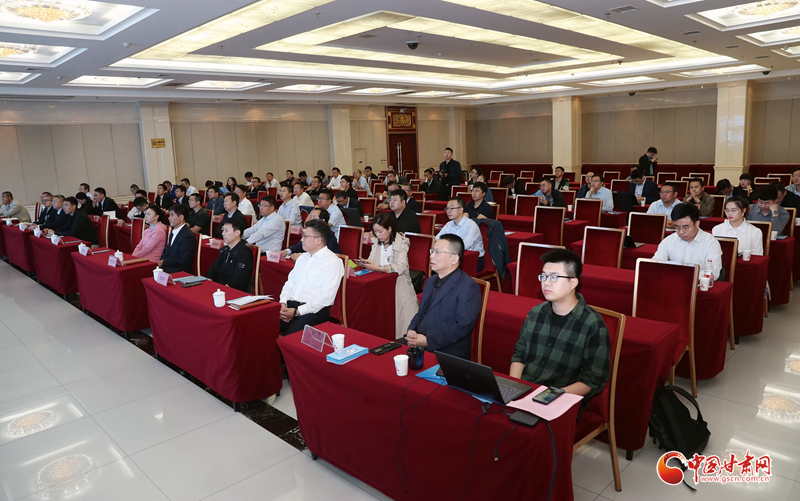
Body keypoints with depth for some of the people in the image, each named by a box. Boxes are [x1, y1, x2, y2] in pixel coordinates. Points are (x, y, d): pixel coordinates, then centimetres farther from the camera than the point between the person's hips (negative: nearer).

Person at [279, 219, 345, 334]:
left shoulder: (333, 262, -7)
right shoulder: (302, 257, 19)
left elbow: (326, 296, -15)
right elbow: (290, 283, 19)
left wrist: (297, 312, -16)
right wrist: (283, 303, -1)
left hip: (314, 310, -7)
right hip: (290, 305, 7)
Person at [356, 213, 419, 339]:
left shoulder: (402, 243, -10)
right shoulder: (376, 241, 9)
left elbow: (400, 268, -22)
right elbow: (373, 262, 9)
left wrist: (378, 268, -28)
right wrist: (365, 263, -15)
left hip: (398, 285, -4)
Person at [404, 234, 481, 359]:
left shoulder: (468, 287, -10)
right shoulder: (430, 281, 18)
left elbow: (463, 327, -17)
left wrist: (428, 341, -19)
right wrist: (411, 330, 0)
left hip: (446, 351, -8)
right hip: (418, 340, 8)